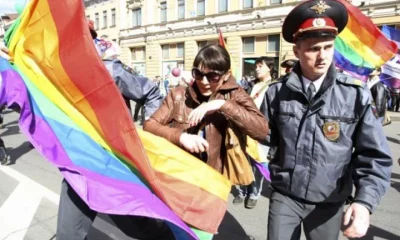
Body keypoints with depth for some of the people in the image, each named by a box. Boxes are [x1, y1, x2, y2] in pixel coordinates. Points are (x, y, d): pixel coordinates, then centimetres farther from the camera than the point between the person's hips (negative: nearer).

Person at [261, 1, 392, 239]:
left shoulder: (356, 95, -10)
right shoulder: (276, 93, -7)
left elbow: (375, 156, -9)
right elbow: (266, 140, 3)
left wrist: (365, 201, -21)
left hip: (329, 203, 0)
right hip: (284, 196, 0)